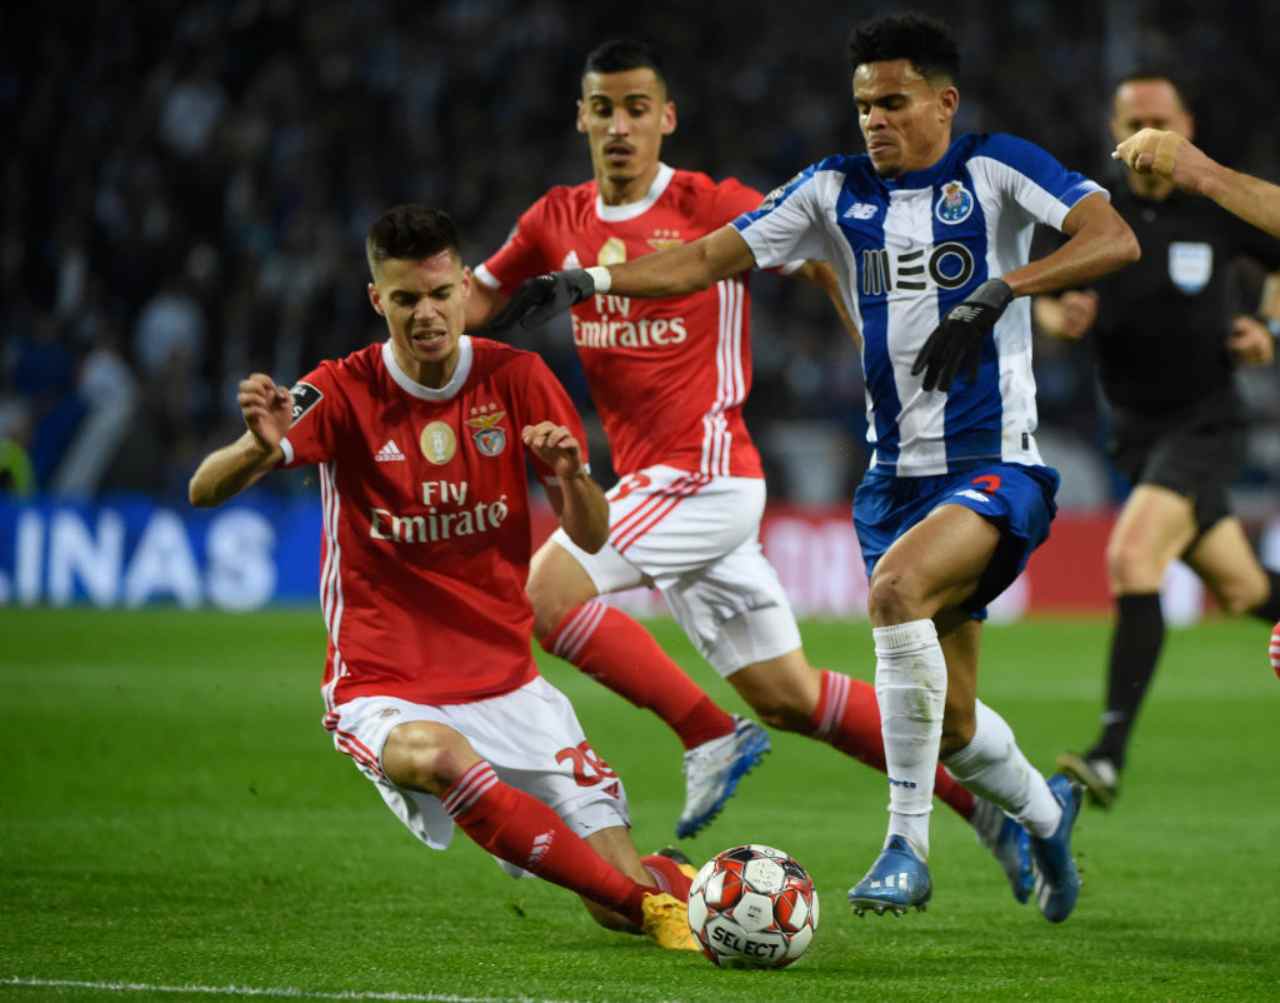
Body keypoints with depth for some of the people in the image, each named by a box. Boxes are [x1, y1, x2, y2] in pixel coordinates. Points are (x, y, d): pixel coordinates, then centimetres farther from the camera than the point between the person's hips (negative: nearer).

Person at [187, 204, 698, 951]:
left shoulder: (515, 379, -1)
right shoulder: (344, 393, -8)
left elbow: (593, 537, 0)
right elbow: (205, 492, -17)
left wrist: (571, 474, -22)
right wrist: (260, 449, -40)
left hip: (504, 682, 3)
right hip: (386, 690, -2)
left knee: (621, 908, -8)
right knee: (429, 754, -41)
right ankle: (653, 895, -28)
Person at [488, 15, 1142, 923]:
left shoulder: (995, 169, -5)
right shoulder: (837, 191, 7)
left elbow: (1115, 241, -19)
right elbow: (705, 260, 4)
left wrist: (997, 295, -30)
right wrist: (584, 282, -10)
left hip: (997, 470, -5)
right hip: (898, 474, 6)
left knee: (897, 590, -33)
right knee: (951, 722, 8)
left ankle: (908, 846, -23)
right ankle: (1047, 813, 41)